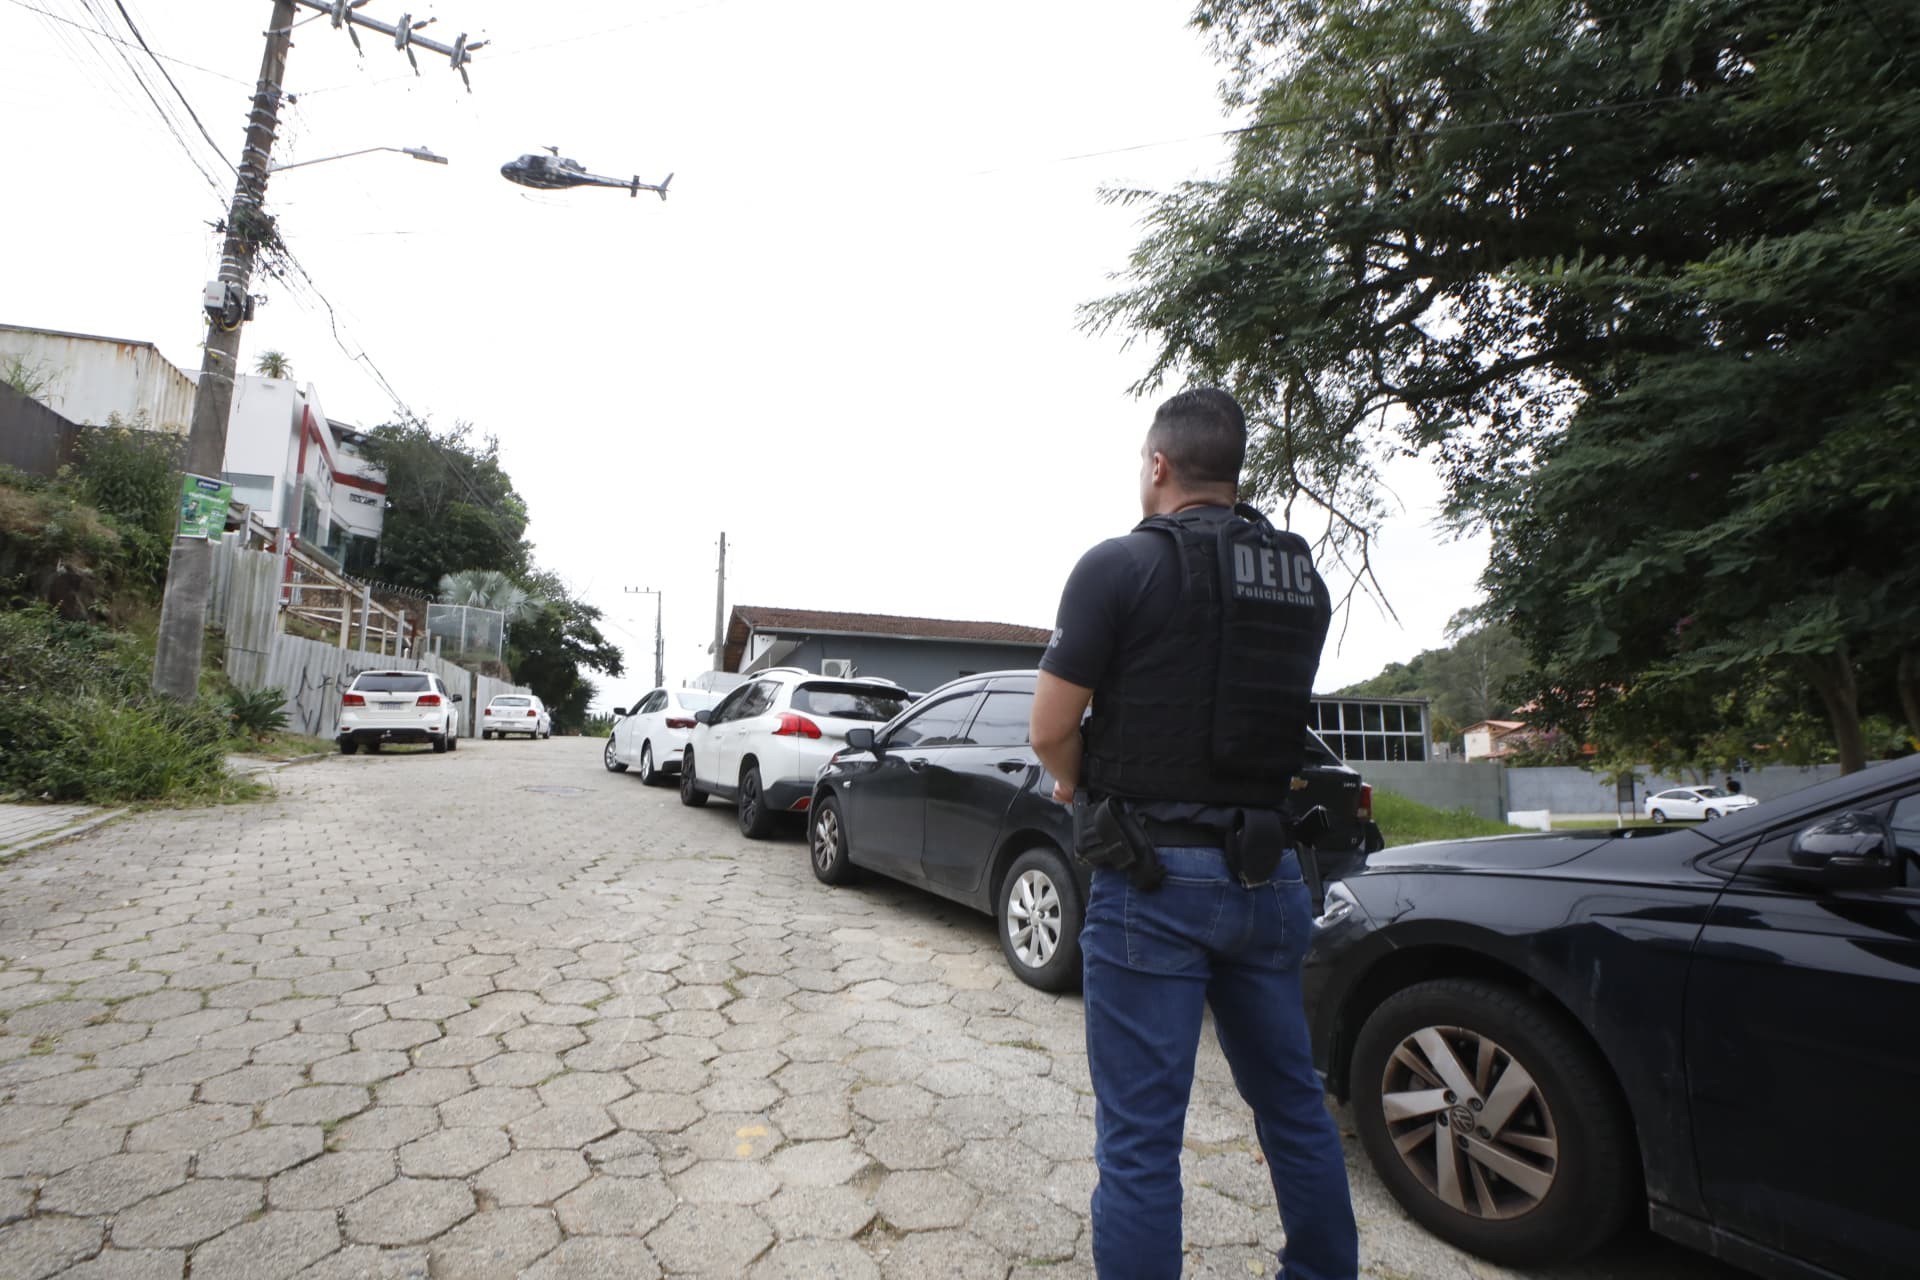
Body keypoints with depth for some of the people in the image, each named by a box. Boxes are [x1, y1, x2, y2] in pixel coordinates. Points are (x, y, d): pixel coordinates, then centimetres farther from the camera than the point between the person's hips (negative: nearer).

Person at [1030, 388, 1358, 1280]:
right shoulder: (1301, 579, 8)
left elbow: (1051, 728, -12)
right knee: (1294, 1106, 23)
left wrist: (1079, 782, 10)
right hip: (1266, 871, 7)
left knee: (1139, 1137, 6)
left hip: (1153, 878, -6)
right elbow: (1263, 717, 10)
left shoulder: (1121, 565, -11)